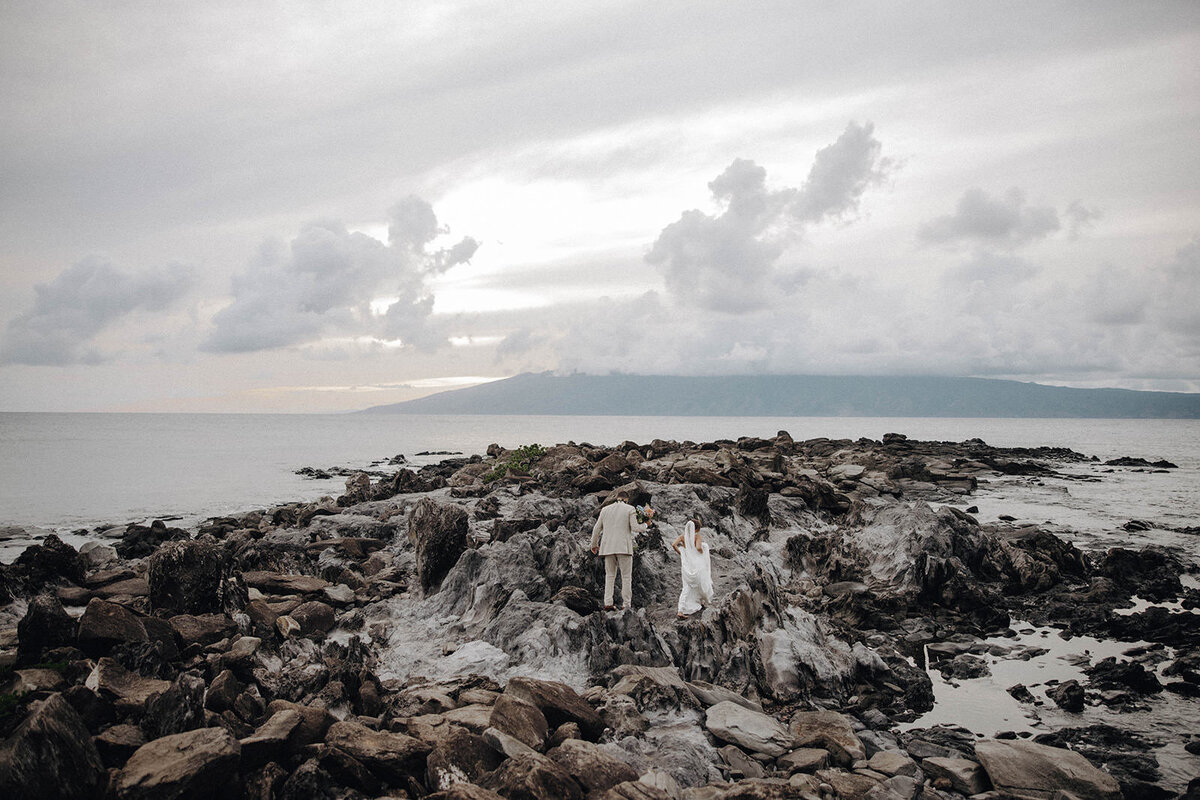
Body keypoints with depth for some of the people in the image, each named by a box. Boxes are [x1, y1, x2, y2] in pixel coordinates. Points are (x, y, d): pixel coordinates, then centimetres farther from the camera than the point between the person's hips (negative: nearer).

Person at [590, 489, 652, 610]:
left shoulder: (605, 509, 12)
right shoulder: (630, 509, 0)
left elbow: (597, 529, 13)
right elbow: (635, 528, -7)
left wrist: (594, 544, 25)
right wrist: (645, 525, 13)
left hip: (608, 548, 4)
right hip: (624, 547, -4)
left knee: (610, 576, 11)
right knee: (626, 577, 2)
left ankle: (608, 603, 0)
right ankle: (627, 605, -2)